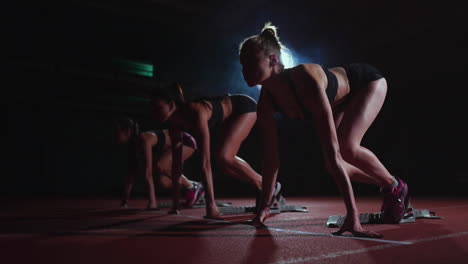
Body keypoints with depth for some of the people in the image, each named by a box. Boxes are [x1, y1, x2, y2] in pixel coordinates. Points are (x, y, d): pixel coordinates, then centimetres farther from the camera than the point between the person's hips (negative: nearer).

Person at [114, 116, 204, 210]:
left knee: (159, 166, -28)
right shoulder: (134, 144, -6)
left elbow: (148, 173, -36)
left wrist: (152, 202, -37)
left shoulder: (145, 140, -31)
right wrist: (125, 199, 2)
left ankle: (193, 187, -9)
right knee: (164, 181, -9)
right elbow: (131, 173, 1)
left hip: (186, 142, -8)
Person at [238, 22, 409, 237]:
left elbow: (332, 151, -49)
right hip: (342, 100, 6)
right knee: (330, 167, -5)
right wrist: (264, 207, -9)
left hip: (367, 81, -6)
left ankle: (395, 186, 1)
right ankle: (386, 188, 22)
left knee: (346, 146, -29)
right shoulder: (266, 101, -24)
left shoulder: (306, 82, -44)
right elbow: (270, 158, -14)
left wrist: (352, 215, -51)